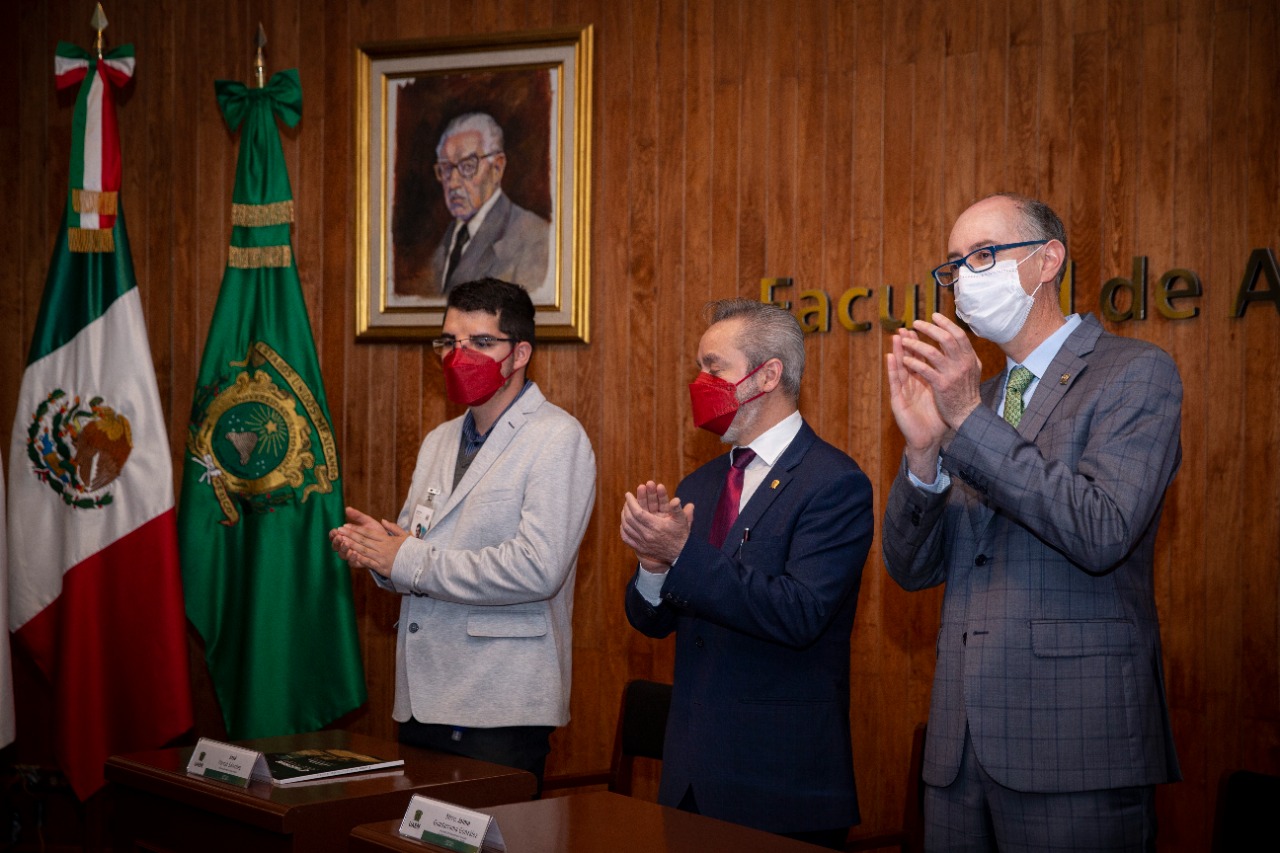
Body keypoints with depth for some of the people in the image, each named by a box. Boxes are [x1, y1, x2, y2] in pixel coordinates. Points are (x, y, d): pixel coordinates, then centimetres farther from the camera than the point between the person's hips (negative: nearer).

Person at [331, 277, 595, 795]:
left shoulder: (557, 439, -8)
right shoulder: (439, 441, 17)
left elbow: (537, 569, -21)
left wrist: (408, 560, -15)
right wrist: (372, 549, -3)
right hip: (421, 703, 7)